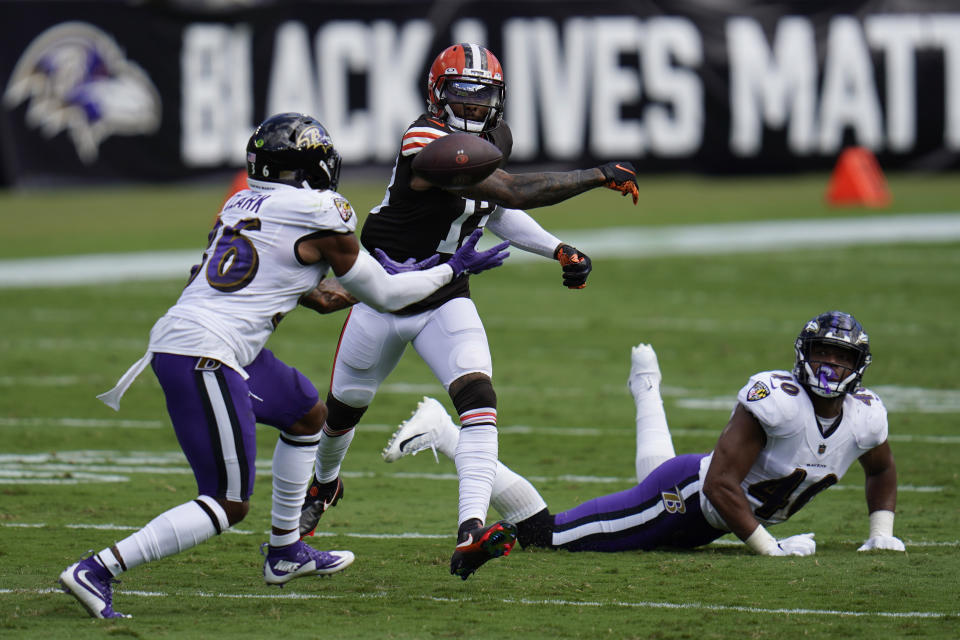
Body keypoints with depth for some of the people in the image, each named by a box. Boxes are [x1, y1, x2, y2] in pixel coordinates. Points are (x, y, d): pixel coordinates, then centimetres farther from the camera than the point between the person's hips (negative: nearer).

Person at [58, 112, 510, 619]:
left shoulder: (240, 205, 15)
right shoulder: (320, 217, -4)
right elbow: (384, 295, 7)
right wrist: (453, 269, 19)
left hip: (174, 336, 9)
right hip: (202, 355, -9)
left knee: (307, 413, 27)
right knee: (229, 505, -6)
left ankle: (284, 552, 35)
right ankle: (97, 571, -14)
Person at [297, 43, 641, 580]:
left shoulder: (496, 139, -3)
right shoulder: (428, 143, -29)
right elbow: (512, 193, -36)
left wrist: (558, 251, 5)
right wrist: (597, 177, -32)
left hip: (446, 298, 5)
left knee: (478, 394, -21)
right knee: (346, 406, 16)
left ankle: (470, 532, -34)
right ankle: (324, 483, 50)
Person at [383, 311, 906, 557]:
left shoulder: (864, 417, -9)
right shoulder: (777, 399, -33)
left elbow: (882, 471, 15)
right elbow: (720, 483, -33)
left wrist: (881, 532, 2)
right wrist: (769, 547, -33)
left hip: (721, 512, 8)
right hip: (687, 495, -8)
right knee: (544, 533, -7)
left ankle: (646, 389, 62)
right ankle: (442, 434, 2)